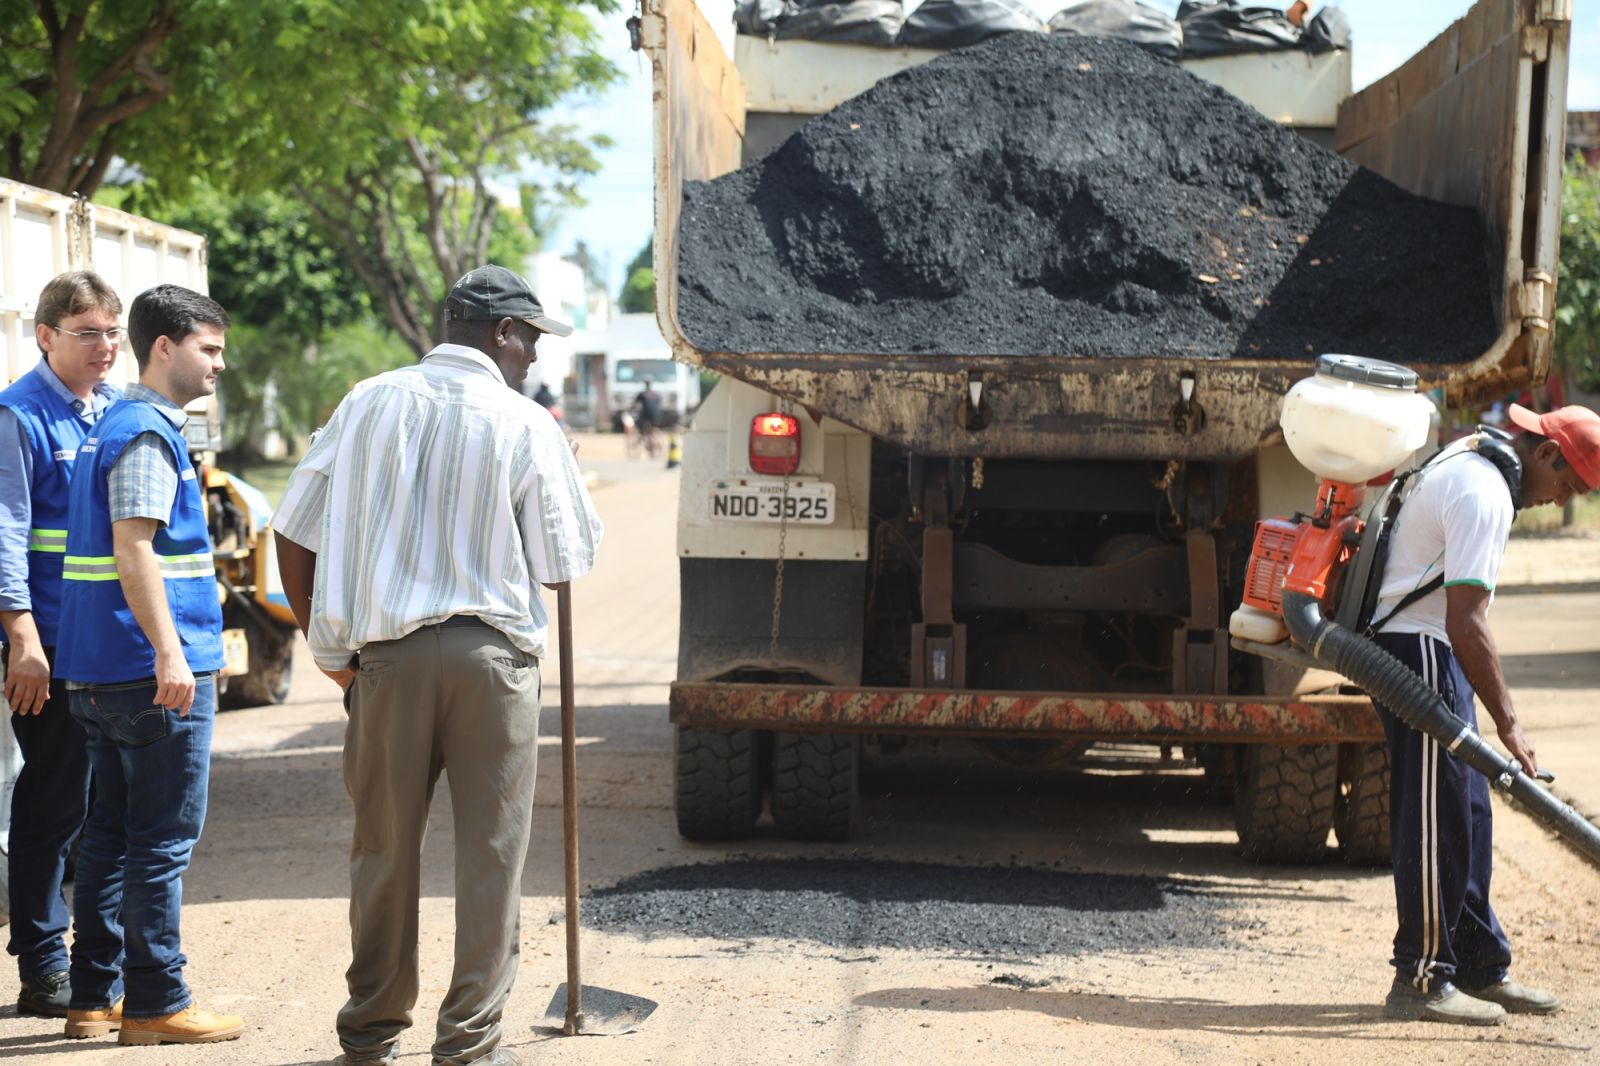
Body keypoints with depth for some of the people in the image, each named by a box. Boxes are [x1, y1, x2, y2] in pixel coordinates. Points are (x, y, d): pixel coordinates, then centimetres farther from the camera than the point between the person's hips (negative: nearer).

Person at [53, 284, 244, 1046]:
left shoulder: (112, 428, 18)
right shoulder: (147, 434, -13)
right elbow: (134, 552, -21)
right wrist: (169, 653, -25)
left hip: (100, 672, 10)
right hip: (151, 674, -10)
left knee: (111, 835, 12)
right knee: (162, 843, -3)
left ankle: (93, 997, 17)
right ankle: (155, 1005, 2)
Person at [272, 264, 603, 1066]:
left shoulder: (367, 404, 7)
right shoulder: (525, 426, -2)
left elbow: (294, 534, 7)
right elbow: (567, 564, 2)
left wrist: (329, 649, 13)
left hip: (386, 654, 3)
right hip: (493, 652, -3)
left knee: (384, 847, 13)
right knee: (490, 850, 4)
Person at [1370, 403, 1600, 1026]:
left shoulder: (1471, 461, 14)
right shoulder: (1483, 495, -20)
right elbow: (1465, 620, -26)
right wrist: (1507, 723, -25)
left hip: (1433, 656, 11)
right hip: (1420, 653, -11)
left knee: (1465, 815, 12)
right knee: (1436, 819, -7)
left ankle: (1481, 971, 18)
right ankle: (1420, 979, -2)